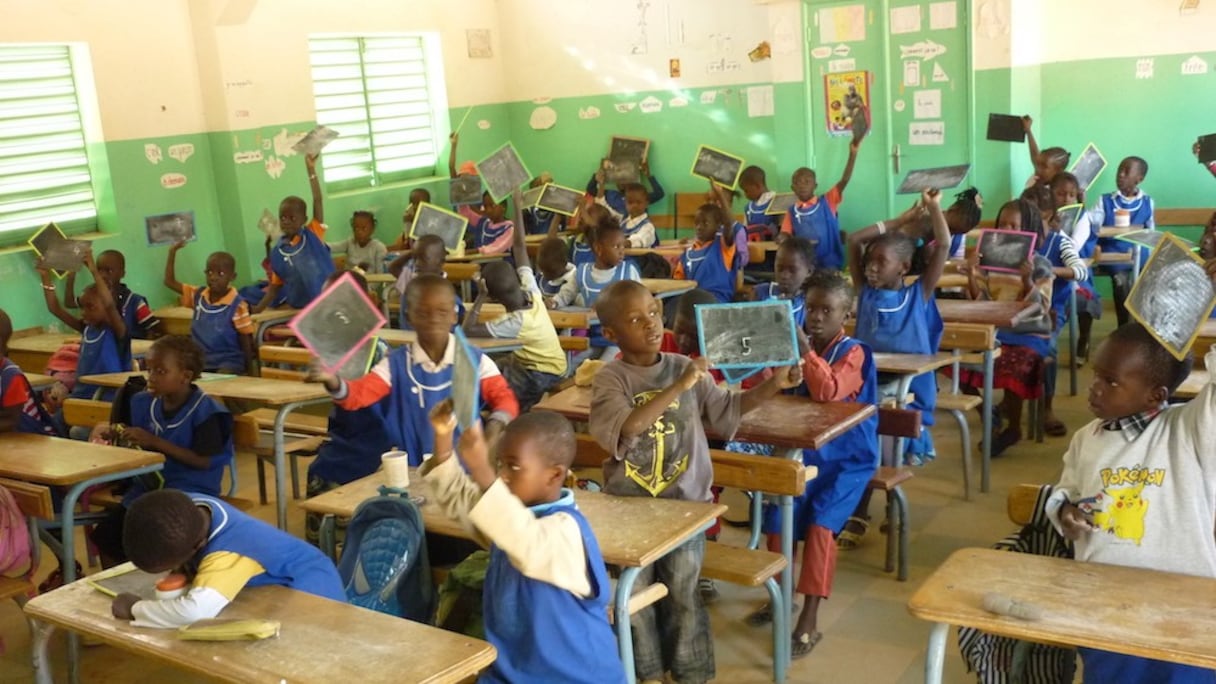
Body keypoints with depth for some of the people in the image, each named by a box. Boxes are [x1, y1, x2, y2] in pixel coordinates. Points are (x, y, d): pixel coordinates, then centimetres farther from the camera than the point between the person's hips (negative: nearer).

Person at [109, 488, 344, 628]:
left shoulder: (227, 555, -39)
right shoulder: (187, 506, -16)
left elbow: (194, 611, -54)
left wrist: (134, 609, -37)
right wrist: (184, 572, -14)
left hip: (308, 582, -9)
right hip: (275, 577, 9)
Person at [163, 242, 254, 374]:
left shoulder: (238, 306, -10)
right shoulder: (198, 296, 7)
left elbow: (246, 342, -6)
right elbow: (170, 282, 11)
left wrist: (249, 372, -6)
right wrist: (172, 252, 3)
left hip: (229, 362, -6)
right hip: (200, 360, 6)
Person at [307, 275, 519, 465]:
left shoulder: (476, 361, 0)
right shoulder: (395, 364, 0)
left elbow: (505, 398, 0)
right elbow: (358, 394, -8)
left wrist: (495, 425, -21)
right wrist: (332, 382, -31)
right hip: (410, 469, 0)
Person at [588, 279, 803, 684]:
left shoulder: (684, 367, 2)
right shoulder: (610, 380, -8)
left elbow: (727, 408, 10)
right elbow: (623, 430, -26)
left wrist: (773, 385, -3)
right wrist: (678, 387, -30)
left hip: (683, 500, 1)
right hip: (629, 502, -1)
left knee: (681, 589, -1)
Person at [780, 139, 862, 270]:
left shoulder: (827, 202, 0)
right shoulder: (792, 212, 7)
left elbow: (844, 180, -11)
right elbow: (785, 235, 6)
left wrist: (853, 153, -22)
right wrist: (782, 239, -20)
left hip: (829, 262, -2)